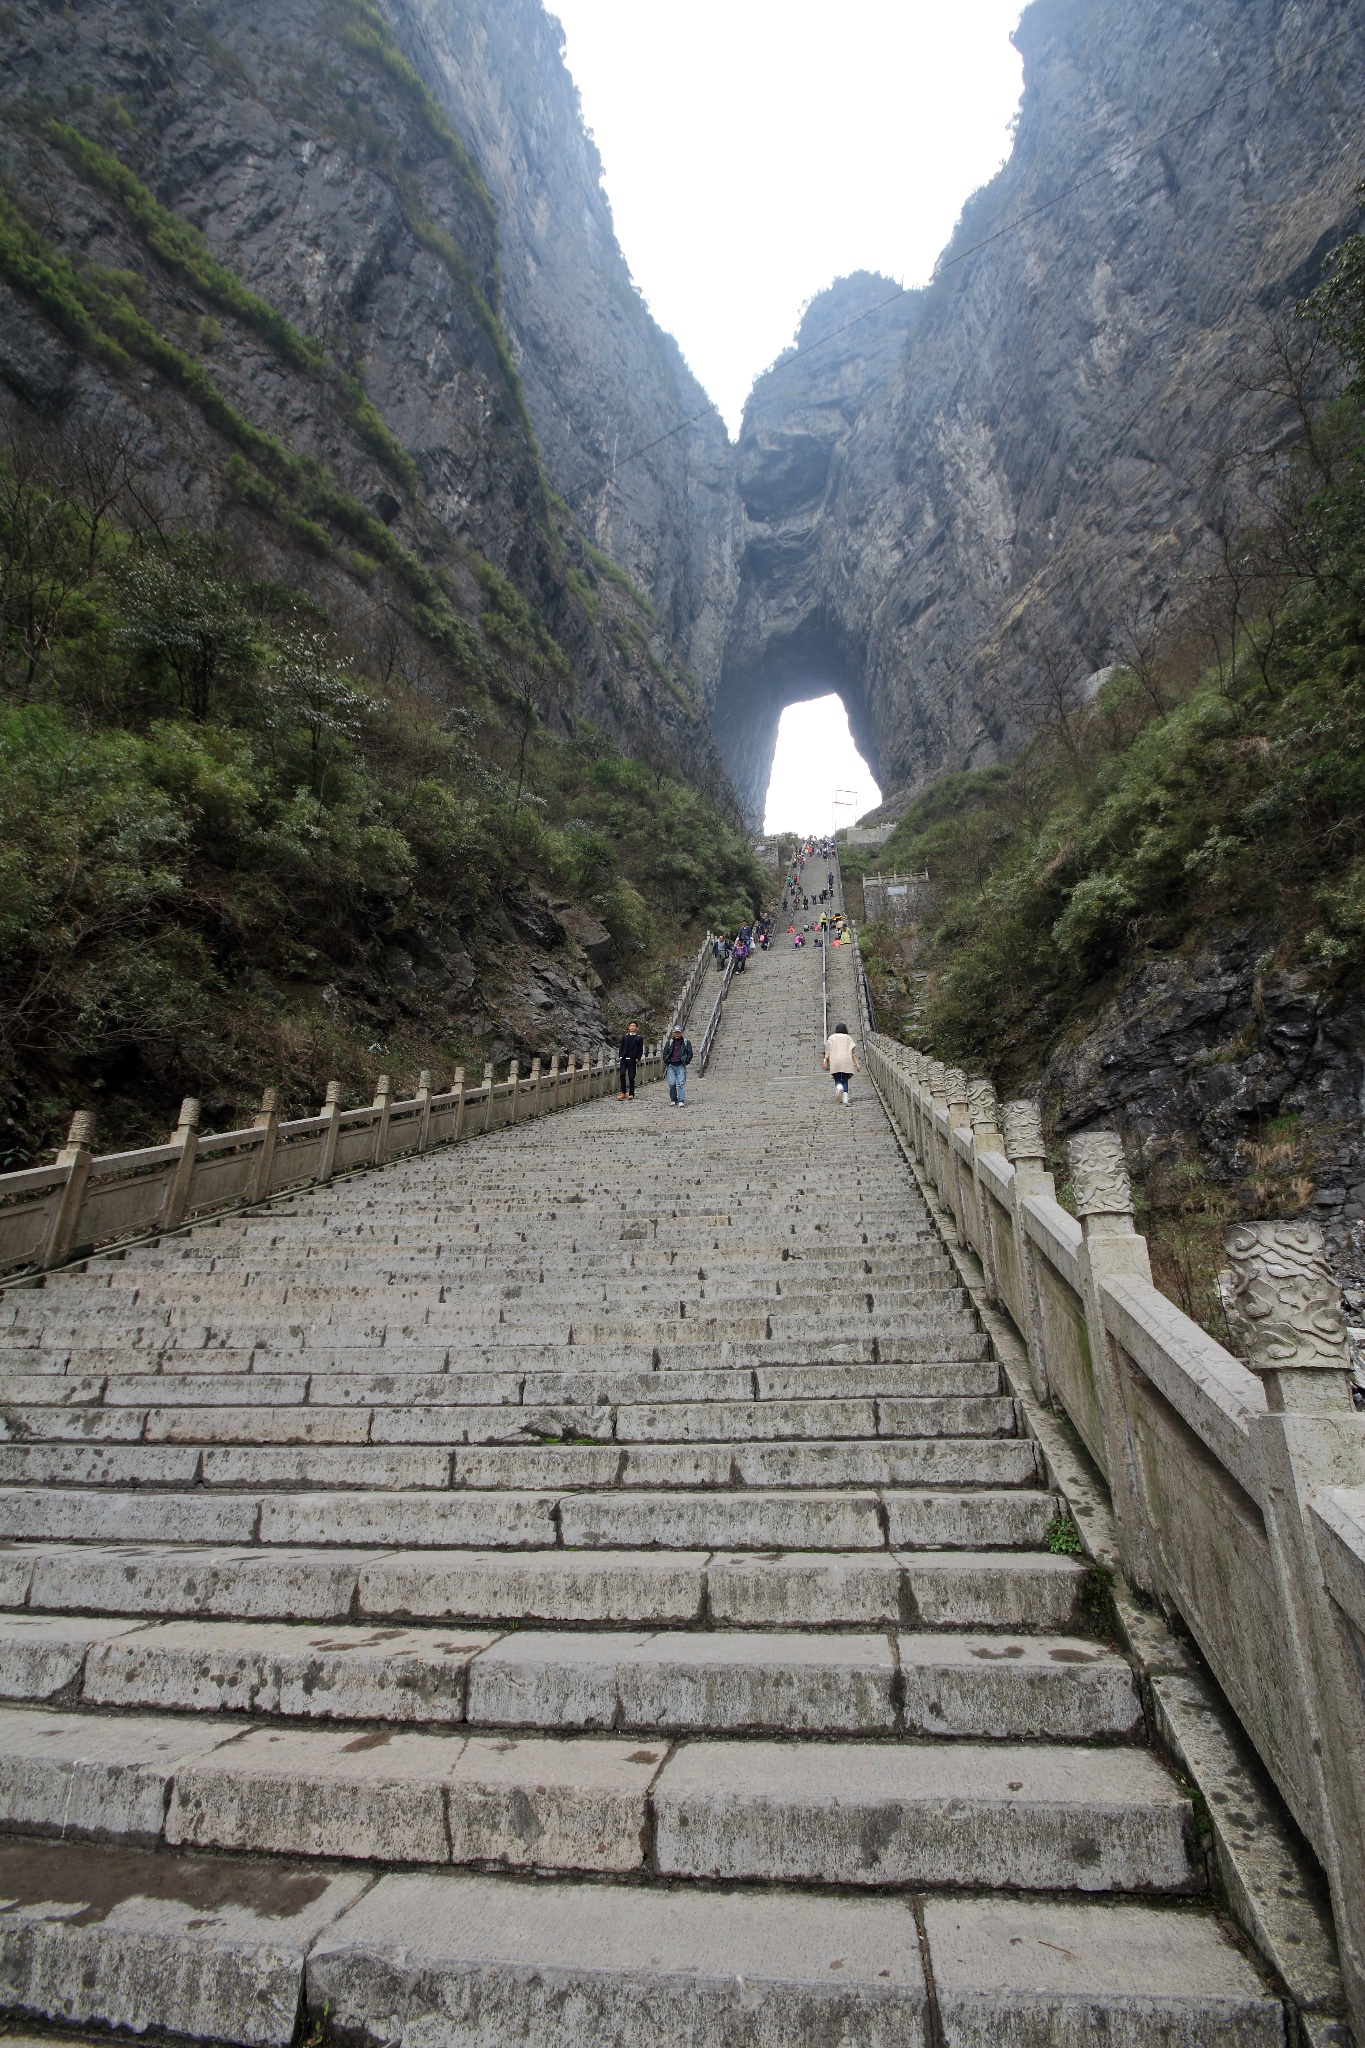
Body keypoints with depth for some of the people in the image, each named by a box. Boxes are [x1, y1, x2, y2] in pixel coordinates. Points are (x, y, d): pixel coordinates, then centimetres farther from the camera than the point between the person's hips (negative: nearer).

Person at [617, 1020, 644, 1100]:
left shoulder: (639, 1038, 5)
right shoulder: (624, 1036, 12)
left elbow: (641, 1050, 3)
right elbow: (621, 1047, 13)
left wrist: (638, 1059, -8)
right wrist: (620, 1056, 1)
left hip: (632, 1060, -2)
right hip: (624, 1059, 2)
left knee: (631, 1077, 0)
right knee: (622, 1075, -8)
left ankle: (631, 1094, 8)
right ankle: (623, 1093, 1)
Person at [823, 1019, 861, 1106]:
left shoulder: (832, 1037, 15)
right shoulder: (848, 1038, 17)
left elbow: (828, 1047, -3)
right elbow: (853, 1052, 9)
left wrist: (826, 1058, -11)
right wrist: (857, 1064, 8)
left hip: (835, 1062, -1)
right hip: (847, 1062, 1)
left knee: (837, 1079, 9)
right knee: (845, 1080, 6)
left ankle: (839, 1087, -24)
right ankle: (845, 1099, -9)